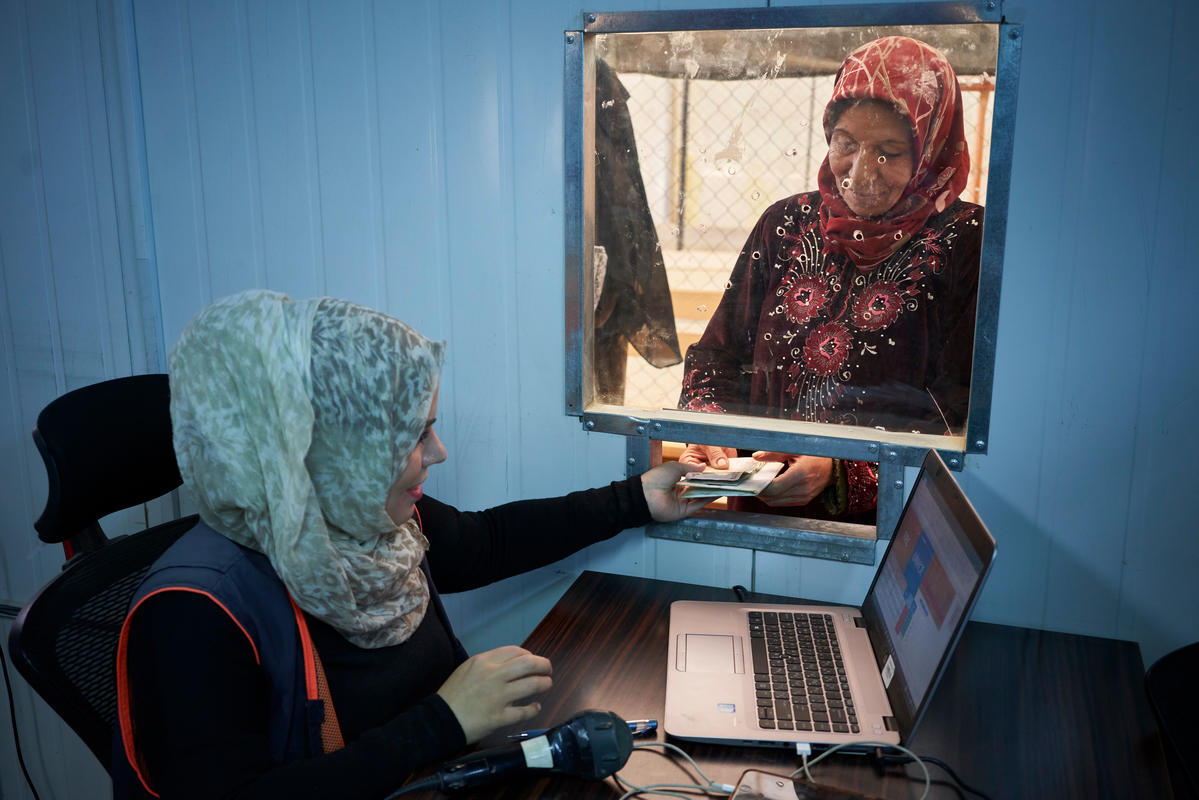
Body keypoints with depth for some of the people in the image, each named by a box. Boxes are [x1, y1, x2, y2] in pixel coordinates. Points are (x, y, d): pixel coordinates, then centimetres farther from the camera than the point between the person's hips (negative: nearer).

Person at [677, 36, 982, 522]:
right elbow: (719, 355, 8)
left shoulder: (968, 241, -3)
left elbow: (962, 408, -10)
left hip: (893, 525, -1)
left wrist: (839, 467, -23)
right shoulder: (786, 225, 8)